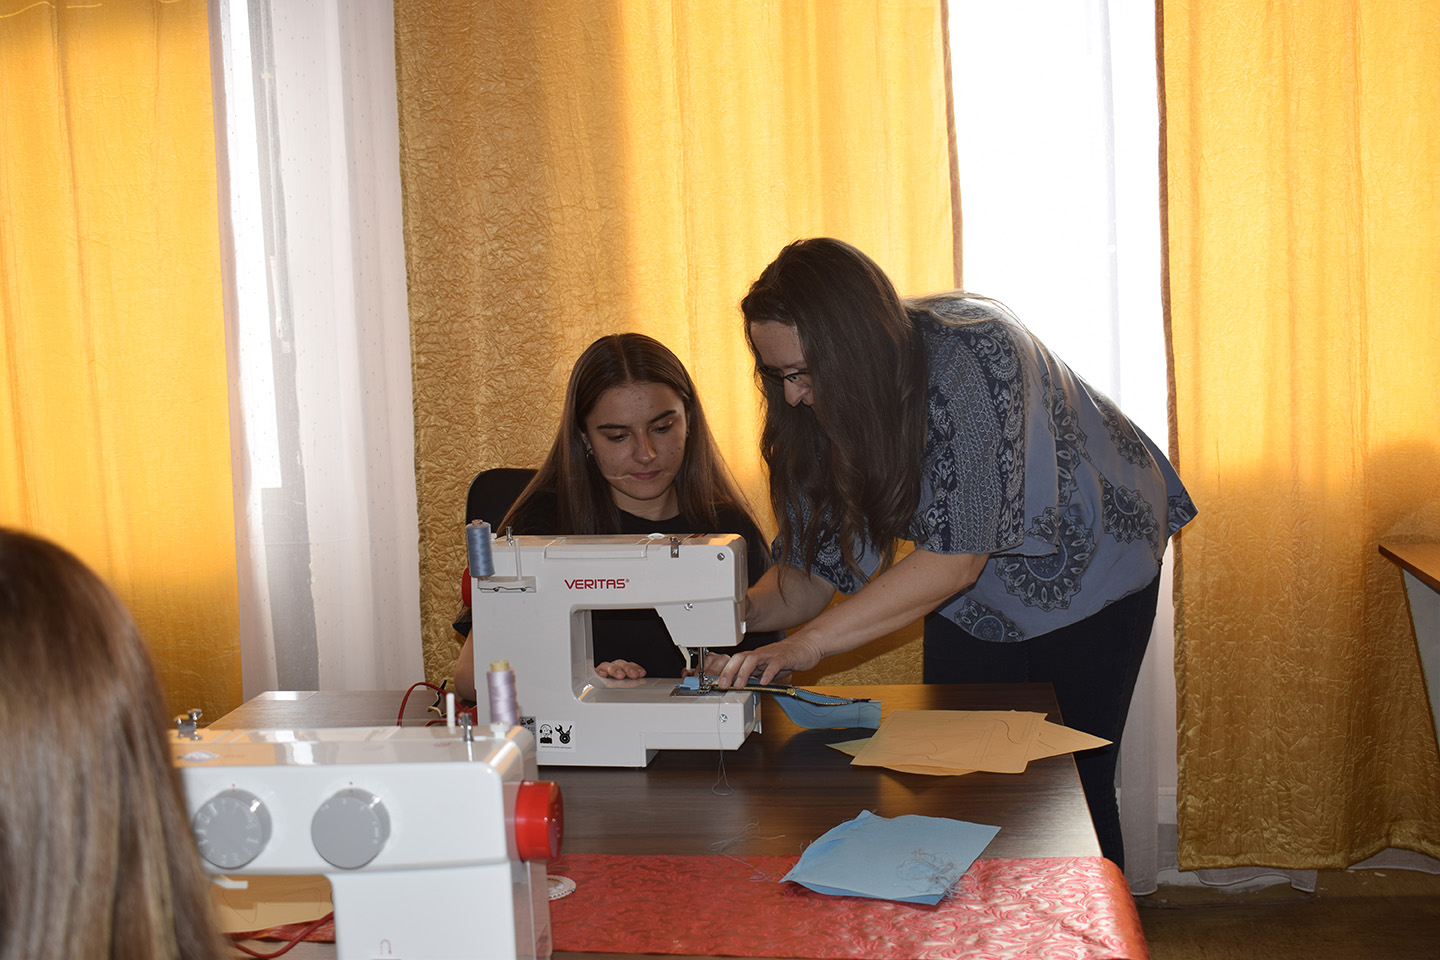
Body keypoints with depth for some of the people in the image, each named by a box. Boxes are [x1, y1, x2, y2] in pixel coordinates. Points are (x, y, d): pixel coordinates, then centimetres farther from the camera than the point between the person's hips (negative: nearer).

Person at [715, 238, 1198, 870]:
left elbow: (958, 556, -37)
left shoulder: (971, 351, -36)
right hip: (974, 597, 5)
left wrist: (810, 642, -38)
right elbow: (814, 569, -11)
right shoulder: (825, 409, -16)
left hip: (1087, 564, -5)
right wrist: (733, 617, -31)